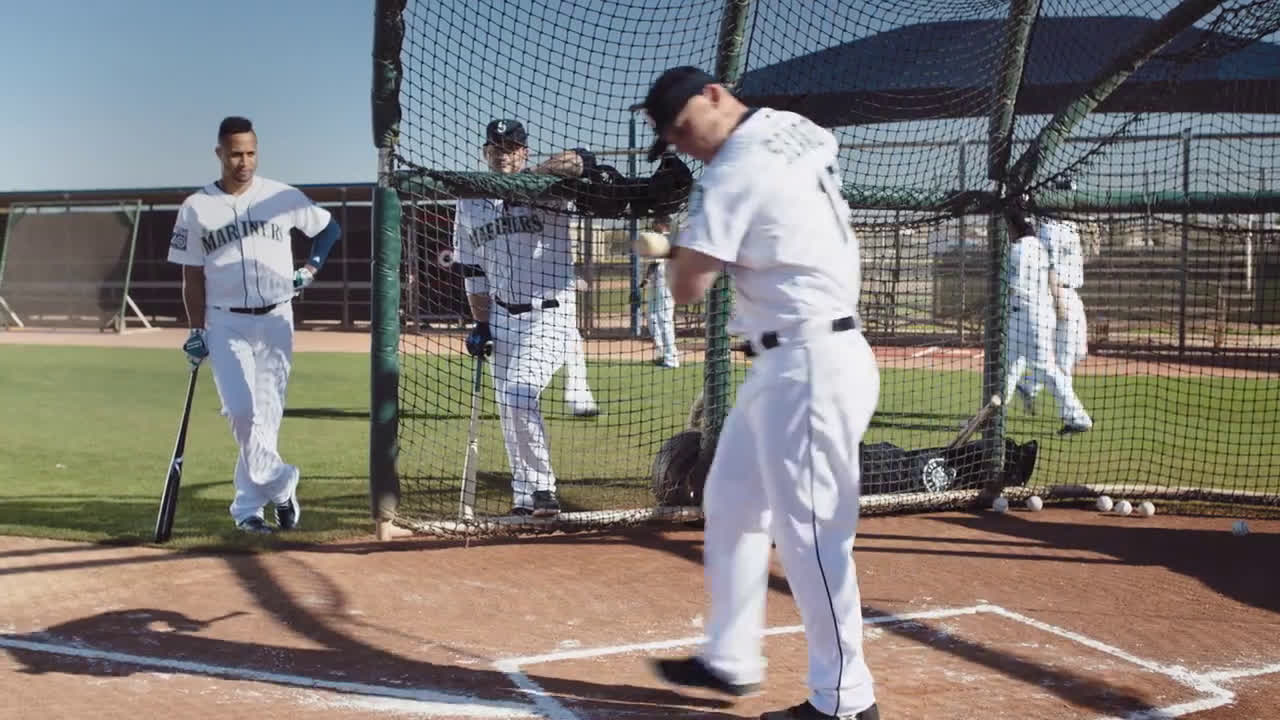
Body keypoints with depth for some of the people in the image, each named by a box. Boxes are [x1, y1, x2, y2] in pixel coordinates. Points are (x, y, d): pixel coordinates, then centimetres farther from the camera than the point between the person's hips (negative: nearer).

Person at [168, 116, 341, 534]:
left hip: (276, 320, 1)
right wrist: (196, 331, -1)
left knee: (267, 414, 4)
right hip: (225, 323, -1)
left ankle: (248, 507, 15)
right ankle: (279, 485, -4)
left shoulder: (284, 198, 0)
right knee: (242, 410, -18)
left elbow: (330, 228, 15)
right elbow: (192, 277, 4)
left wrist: (310, 269, 1)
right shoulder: (196, 208, 0)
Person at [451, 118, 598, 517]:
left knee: (518, 395, -18)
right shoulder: (470, 203, 8)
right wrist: (481, 324, 6)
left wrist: (531, 175, -39)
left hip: (549, 314, -6)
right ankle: (524, 497, 18)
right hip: (503, 316, 6)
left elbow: (583, 160, -28)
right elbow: (472, 271, 12)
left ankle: (542, 487, -5)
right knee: (508, 407, 8)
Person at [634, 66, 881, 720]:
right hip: (782, 366, 11)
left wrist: (697, 245, 4)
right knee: (731, 505, 17)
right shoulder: (799, 131, 9)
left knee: (808, 532, -5)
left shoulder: (734, 174, -17)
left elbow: (686, 289, -17)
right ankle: (731, 660, 28)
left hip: (811, 367, -11)